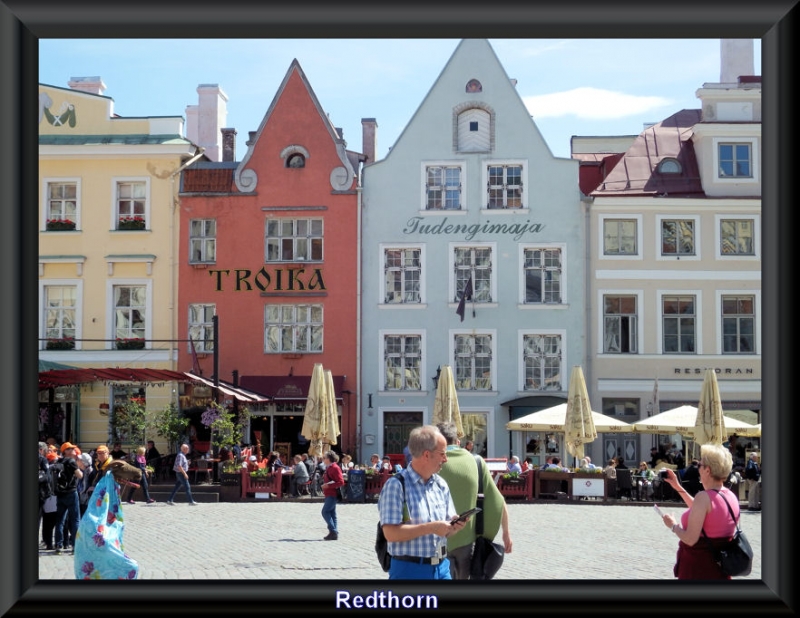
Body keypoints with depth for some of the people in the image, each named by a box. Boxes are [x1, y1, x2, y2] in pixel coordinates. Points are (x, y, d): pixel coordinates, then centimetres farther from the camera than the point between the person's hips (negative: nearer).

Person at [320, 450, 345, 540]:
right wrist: (324, 487, 14)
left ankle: (333, 531, -13)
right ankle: (334, 533, 10)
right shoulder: (328, 468, 16)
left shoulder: (335, 468, -14)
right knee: (332, 513, 9)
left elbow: (341, 482, -20)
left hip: (332, 495, -10)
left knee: (325, 512, -14)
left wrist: (328, 485, -21)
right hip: (329, 494, 10)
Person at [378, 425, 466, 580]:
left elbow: (445, 531, 14)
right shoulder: (396, 485, -11)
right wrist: (431, 528, -20)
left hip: (441, 568, 6)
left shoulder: (441, 485, 11)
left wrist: (454, 526, -8)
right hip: (409, 570, -6)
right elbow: (391, 533, -19)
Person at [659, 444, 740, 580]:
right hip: (720, 568, 7)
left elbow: (690, 539, -24)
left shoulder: (704, 497, -21)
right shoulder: (731, 496, 4)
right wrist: (678, 488, 22)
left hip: (698, 570, -7)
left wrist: (673, 525, -5)